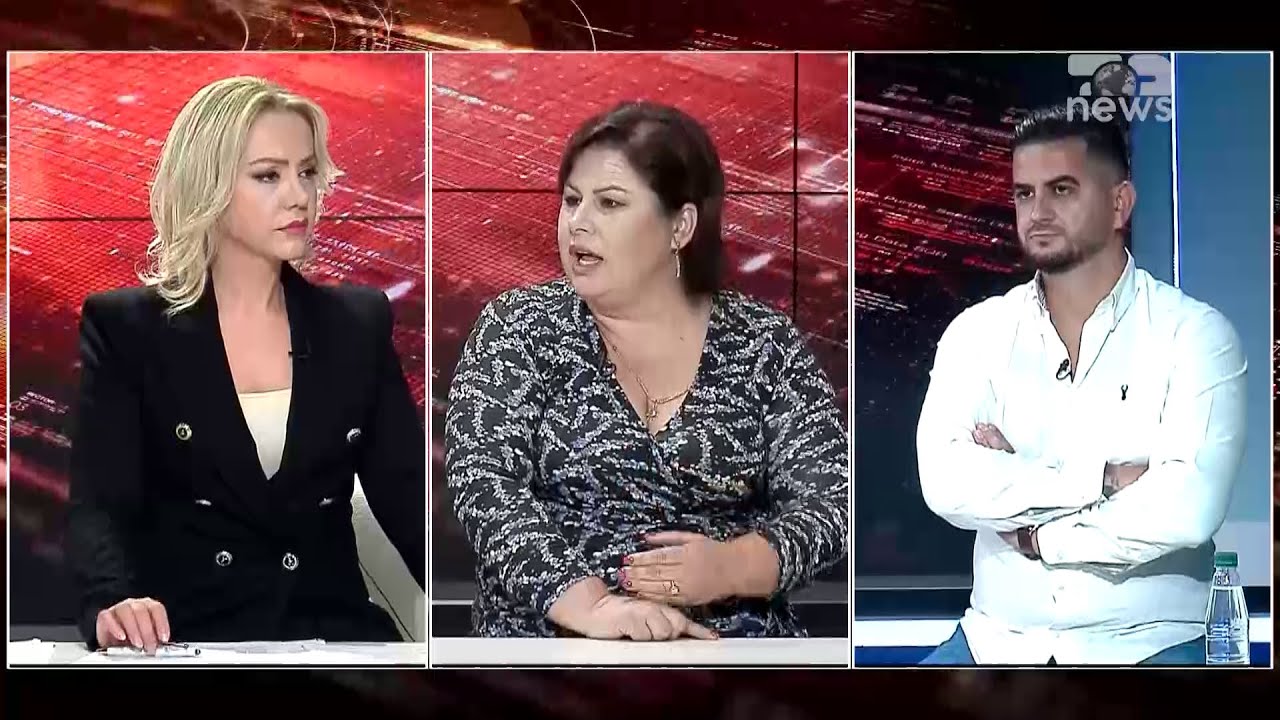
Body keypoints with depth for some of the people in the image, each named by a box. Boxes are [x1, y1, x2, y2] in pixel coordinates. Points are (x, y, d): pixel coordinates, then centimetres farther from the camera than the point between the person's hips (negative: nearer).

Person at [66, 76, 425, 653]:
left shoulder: (358, 324, 11)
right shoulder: (126, 328, 2)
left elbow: (408, 496, 5)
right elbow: (99, 505, -8)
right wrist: (115, 601, -31)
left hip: (331, 630, 3)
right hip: (187, 638, -2)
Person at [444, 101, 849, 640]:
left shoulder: (764, 343, 7)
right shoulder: (519, 328, 4)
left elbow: (832, 500, 2)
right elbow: (484, 484, -8)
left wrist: (730, 568, -18)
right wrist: (589, 604, -22)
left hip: (733, 634, 1)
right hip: (554, 636, -1)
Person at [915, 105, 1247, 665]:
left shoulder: (1195, 334, -4)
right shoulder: (977, 333, 5)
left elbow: (1187, 509, -18)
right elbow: (947, 485, -12)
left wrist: (1032, 532, -9)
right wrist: (1106, 478, -15)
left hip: (1142, 646, -3)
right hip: (998, 641, 3)